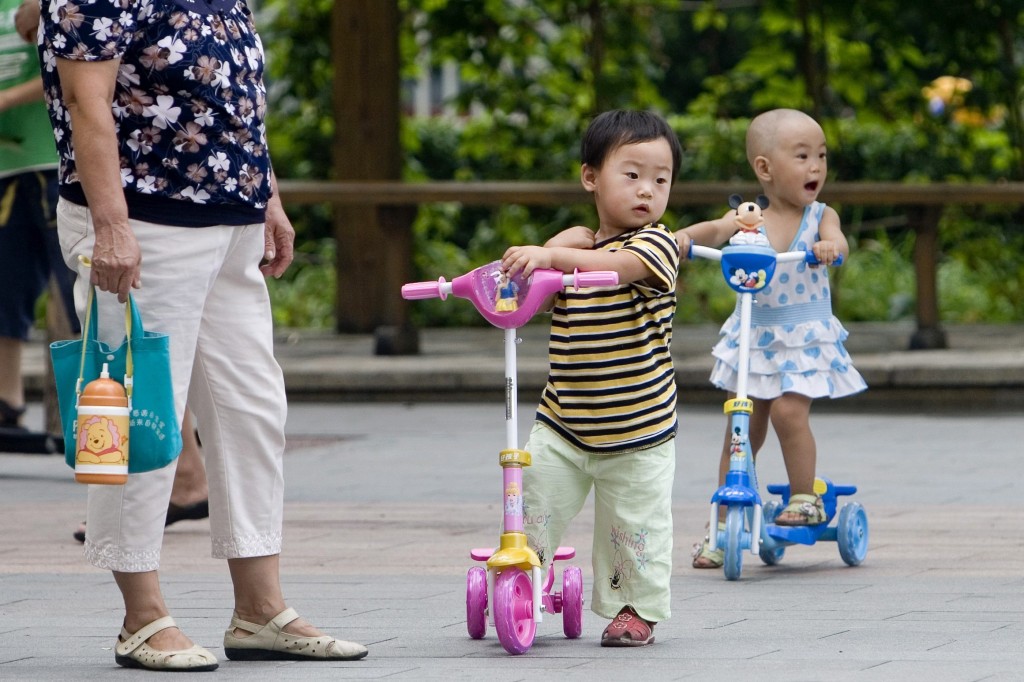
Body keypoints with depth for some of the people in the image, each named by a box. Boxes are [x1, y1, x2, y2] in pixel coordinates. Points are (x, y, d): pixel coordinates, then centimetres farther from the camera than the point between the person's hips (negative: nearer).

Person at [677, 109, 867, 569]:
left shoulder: (820, 217, -4)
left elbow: (837, 242, -23)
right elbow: (715, 230, -20)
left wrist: (831, 245, -48)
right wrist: (687, 235, -42)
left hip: (805, 340, -2)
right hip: (752, 337, 2)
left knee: (789, 410, -20)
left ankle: (805, 497, 2)